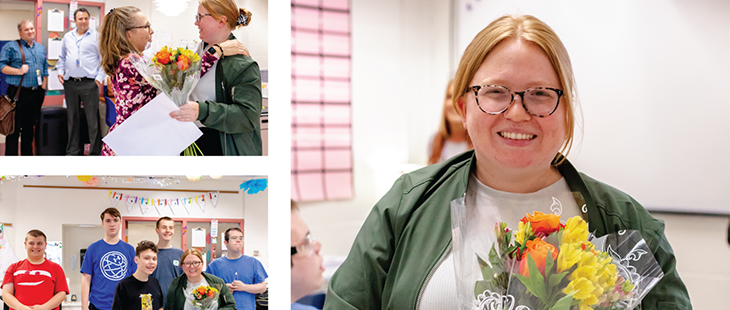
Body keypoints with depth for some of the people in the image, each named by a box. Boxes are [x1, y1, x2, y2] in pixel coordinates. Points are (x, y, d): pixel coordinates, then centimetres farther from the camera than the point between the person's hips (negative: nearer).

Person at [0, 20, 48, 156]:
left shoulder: (41, 48, 17)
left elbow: (45, 70, 19)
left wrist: (43, 88, 9)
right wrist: (18, 71, -18)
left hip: (37, 93, 5)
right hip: (18, 93, -5)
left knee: (30, 127, 12)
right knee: (14, 128, -5)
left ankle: (27, 154, 20)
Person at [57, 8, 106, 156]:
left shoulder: (96, 36, 1)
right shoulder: (67, 37, 15)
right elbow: (62, 57, 23)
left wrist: (100, 77, -10)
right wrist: (60, 72, 8)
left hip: (89, 83, -5)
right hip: (70, 83, 5)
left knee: (93, 120, -5)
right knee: (72, 119, 11)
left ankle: (95, 152, 0)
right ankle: (73, 151, 19)